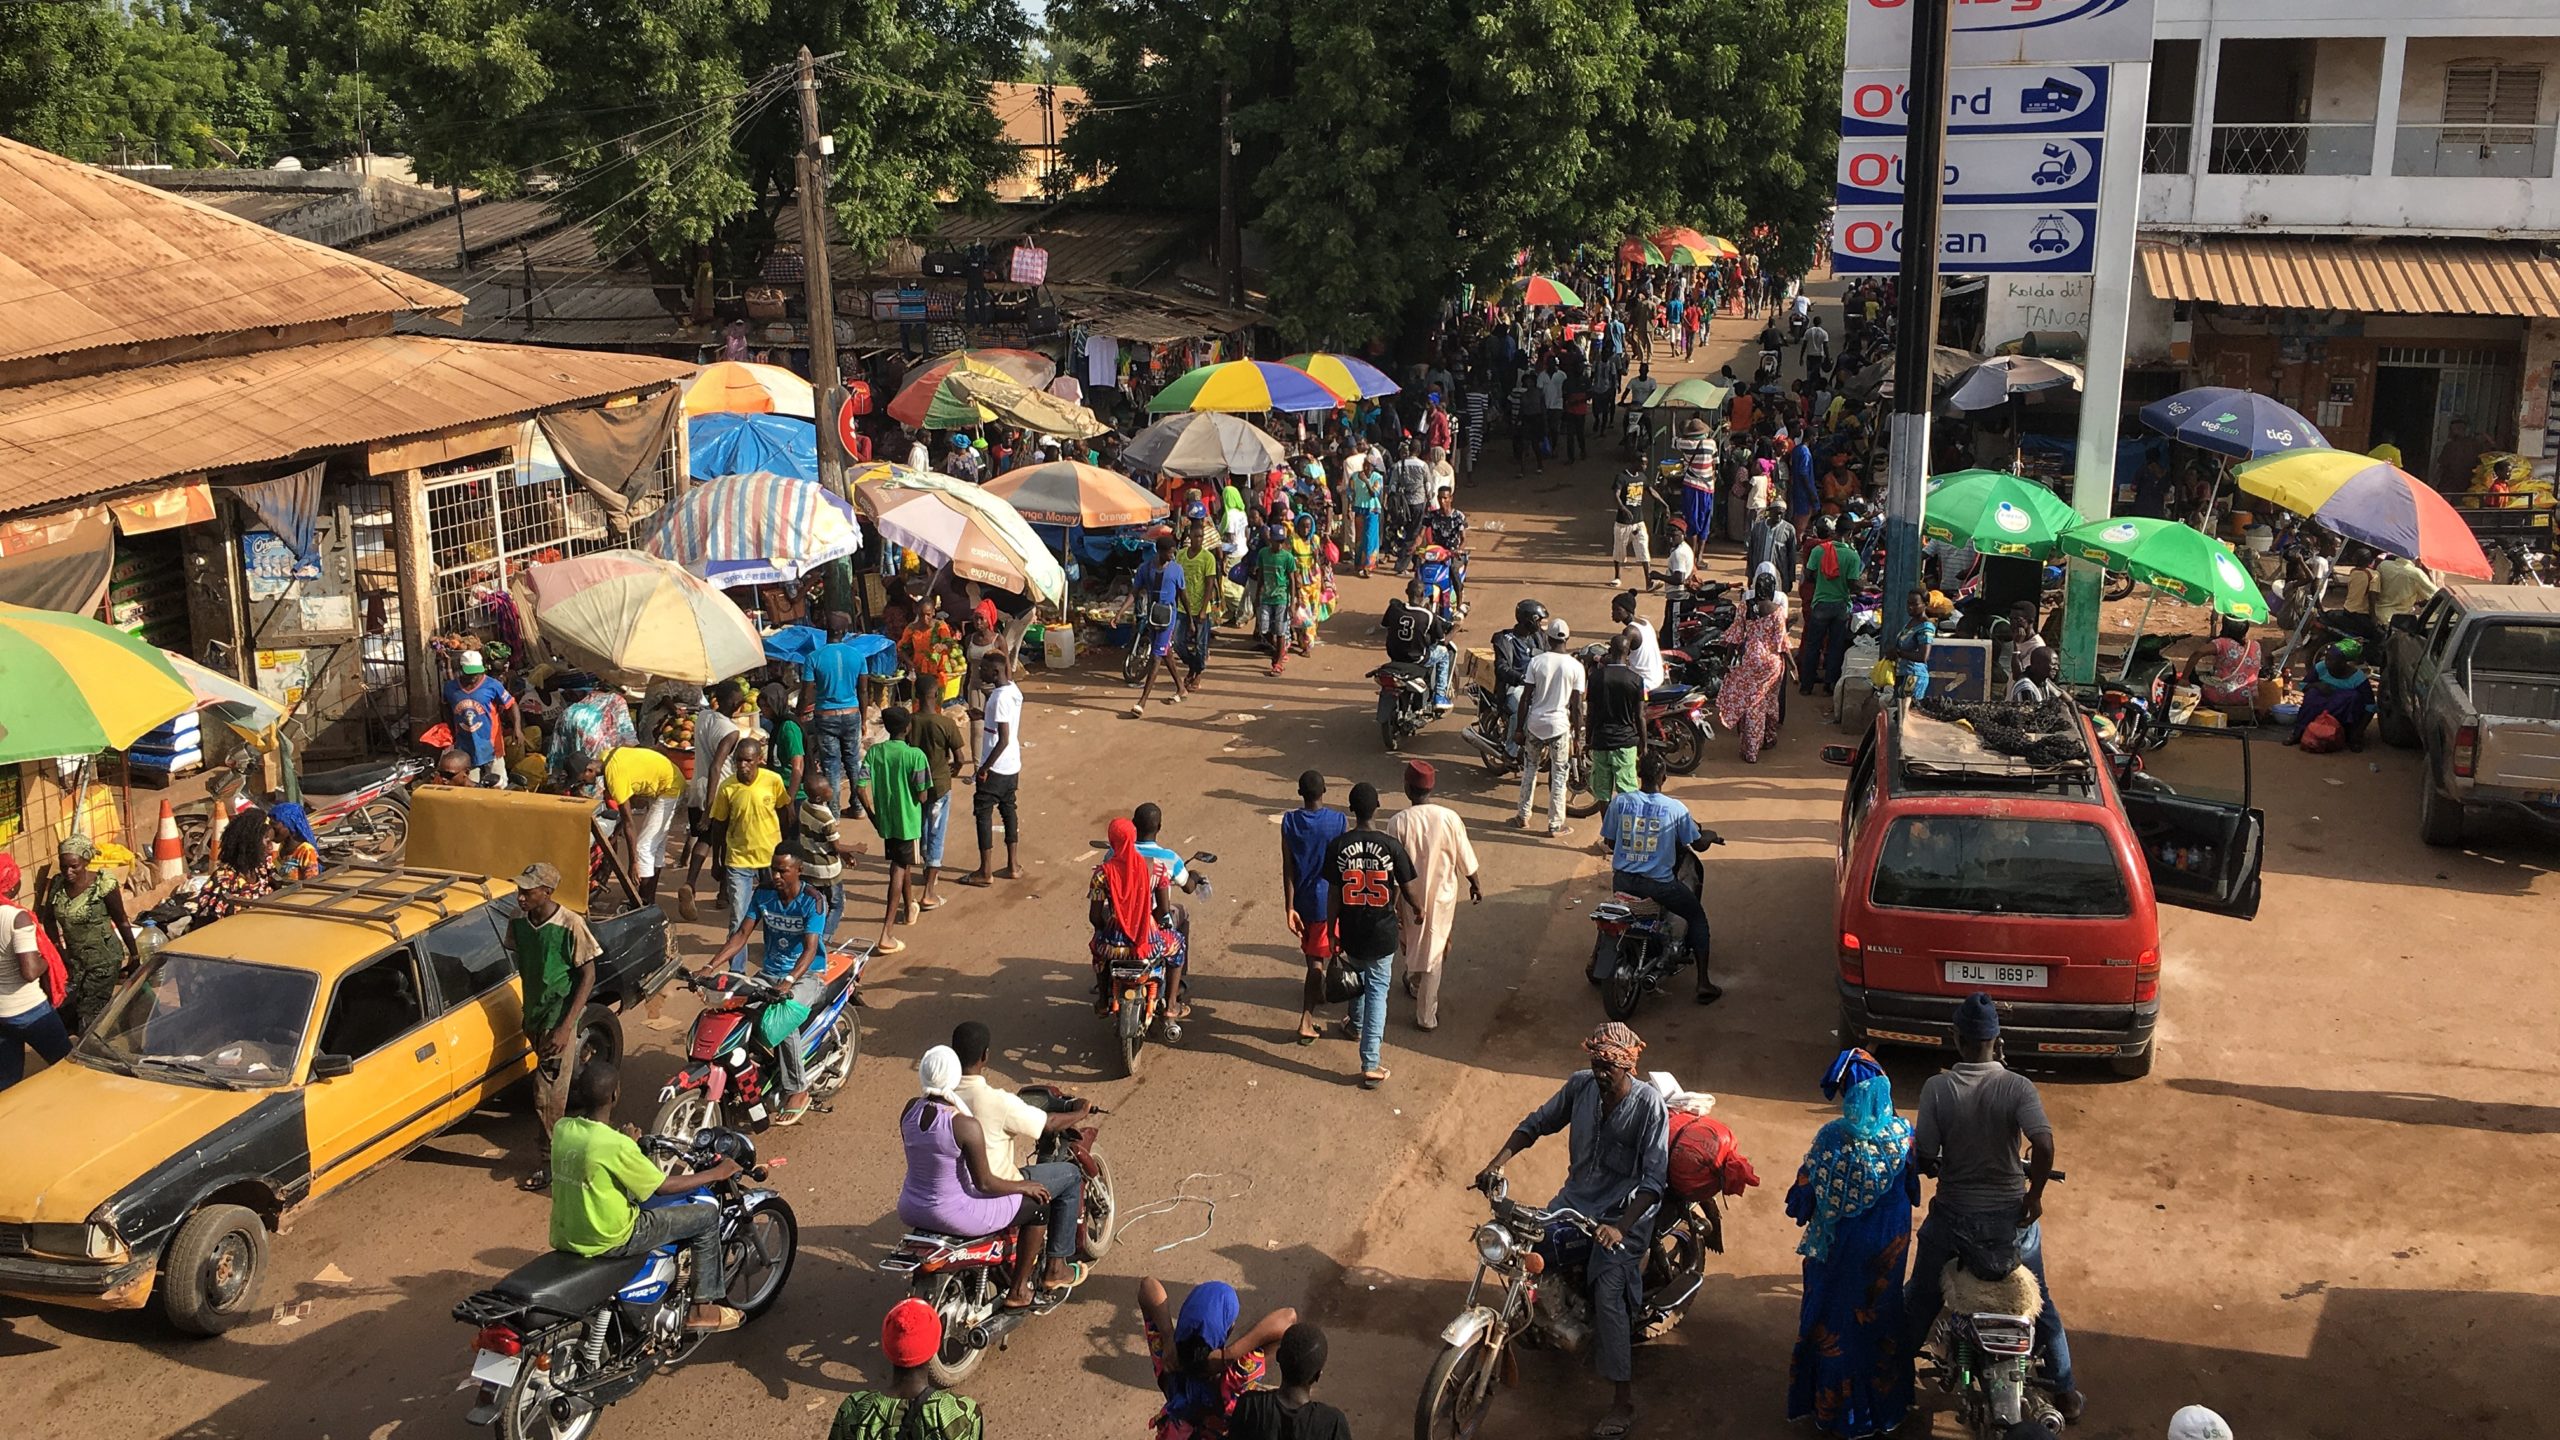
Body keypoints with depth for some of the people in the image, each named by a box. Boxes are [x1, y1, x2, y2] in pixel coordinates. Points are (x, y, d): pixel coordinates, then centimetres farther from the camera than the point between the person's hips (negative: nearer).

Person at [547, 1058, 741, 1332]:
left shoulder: (562, 1128, -4)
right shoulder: (615, 1145, -26)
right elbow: (664, 1186, -17)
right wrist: (717, 1173, -6)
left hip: (565, 1235, 8)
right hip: (607, 1241, -8)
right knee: (706, 1216, 1)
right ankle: (703, 1307, 11)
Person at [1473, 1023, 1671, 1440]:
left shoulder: (1649, 1104, -19)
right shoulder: (1581, 1085, -5)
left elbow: (1654, 1179, -21)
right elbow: (1537, 1123, 7)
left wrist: (1620, 1228, -32)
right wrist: (1497, 1163, -7)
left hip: (1624, 1213, -6)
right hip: (1575, 1200, 6)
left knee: (1609, 1295, -21)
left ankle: (1624, 1403, -14)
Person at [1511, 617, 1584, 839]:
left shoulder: (1536, 662, -5)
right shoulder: (1575, 667, -8)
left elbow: (1525, 699, -4)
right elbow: (1576, 706, -7)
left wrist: (1518, 729, 5)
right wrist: (1577, 736, 3)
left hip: (1535, 723, 2)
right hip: (1560, 726, -2)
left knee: (1530, 769, 19)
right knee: (1559, 776, 7)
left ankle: (1523, 816, 26)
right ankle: (1555, 825, 9)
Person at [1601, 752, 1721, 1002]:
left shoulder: (1620, 802, -5)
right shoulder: (1676, 809, -11)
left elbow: (1610, 842, 6)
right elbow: (1699, 845, -1)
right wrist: (1710, 835, 22)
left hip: (1623, 880, 3)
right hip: (1658, 885, -3)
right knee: (1697, 915, 19)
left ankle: (1597, 960, 40)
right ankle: (1703, 983, 10)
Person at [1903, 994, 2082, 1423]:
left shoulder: (1937, 1088, -14)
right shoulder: (2018, 1087, -14)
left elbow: (1923, 1159, -13)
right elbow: (2044, 1144, -27)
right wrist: (2034, 1194, -12)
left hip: (1953, 1218, 0)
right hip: (2011, 1218, 0)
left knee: (1920, 1299, 20)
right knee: (2039, 1301, 22)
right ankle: (2065, 1391, 32)